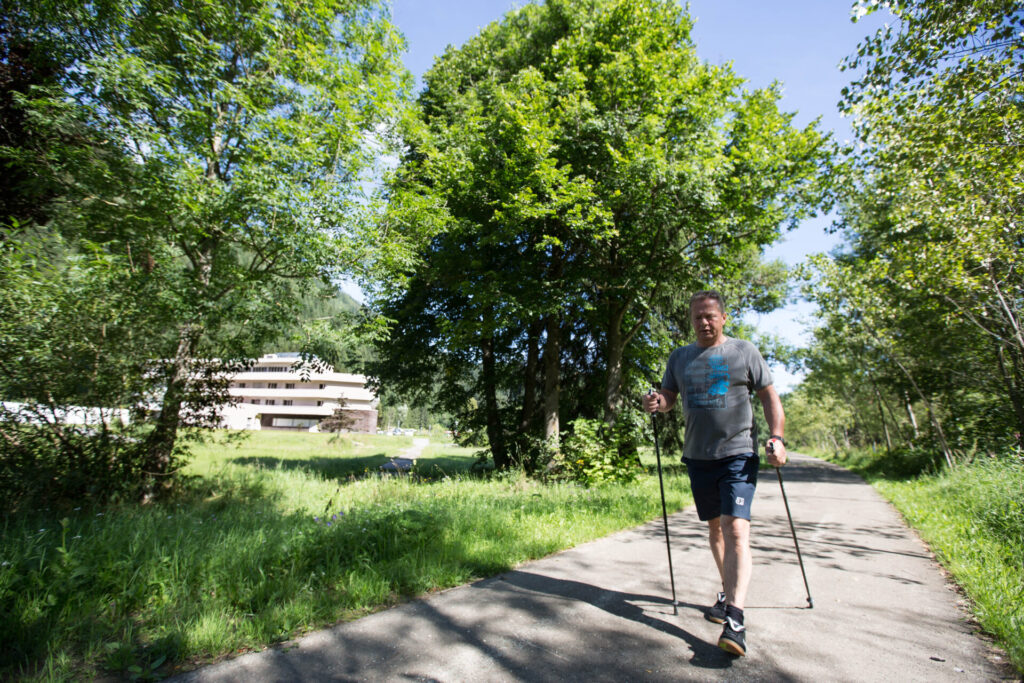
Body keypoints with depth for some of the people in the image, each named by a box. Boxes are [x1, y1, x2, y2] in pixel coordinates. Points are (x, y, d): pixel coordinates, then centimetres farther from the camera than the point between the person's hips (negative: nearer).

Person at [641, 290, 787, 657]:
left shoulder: (744, 351, 1)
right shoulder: (680, 357, 10)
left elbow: (769, 396, 2)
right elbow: (668, 396, 11)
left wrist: (777, 438, -10)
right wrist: (657, 402, -13)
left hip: (738, 454, -4)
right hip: (698, 455, 4)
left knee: (736, 530, -14)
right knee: (714, 528, 15)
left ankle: (734, 621, -13)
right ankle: (728, 594, 34)